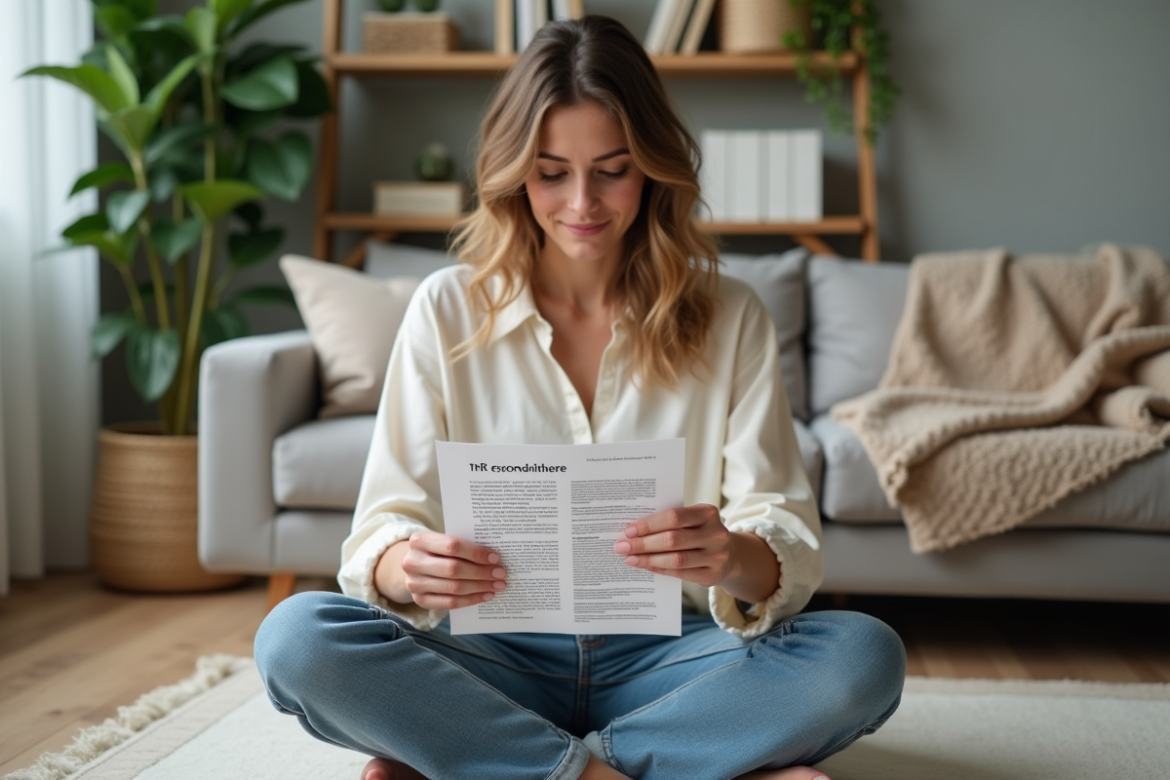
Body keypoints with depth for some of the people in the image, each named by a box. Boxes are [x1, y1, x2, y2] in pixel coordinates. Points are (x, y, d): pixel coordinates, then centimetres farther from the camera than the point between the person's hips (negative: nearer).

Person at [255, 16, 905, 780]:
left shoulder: (730, 318, 2)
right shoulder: (447, 311, 1)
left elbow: (790, 540, -5)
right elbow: (384, 523, -4)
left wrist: (736, 558, -31)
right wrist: (407, 566, -29)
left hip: (664, 662, 1)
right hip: (496, 658, -1)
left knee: (865, 654, -28)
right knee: (296, 636, -27)